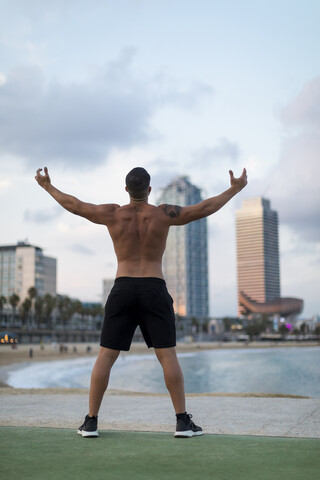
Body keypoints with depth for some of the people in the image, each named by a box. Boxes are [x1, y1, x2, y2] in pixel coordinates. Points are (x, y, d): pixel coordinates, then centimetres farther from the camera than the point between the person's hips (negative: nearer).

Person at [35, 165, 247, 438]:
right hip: (155, 292, -1)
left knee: (106, 356, 4)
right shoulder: (163, 214, -2)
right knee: (168, 356, 0)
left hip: (122, 291, 1)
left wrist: (48, 187, 28)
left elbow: (73, 205, 13)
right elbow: (205, 209, 2)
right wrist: (234, 190, 14)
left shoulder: (112, 214, 2)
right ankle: (183, 422, -2)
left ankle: (91, 422, 5)